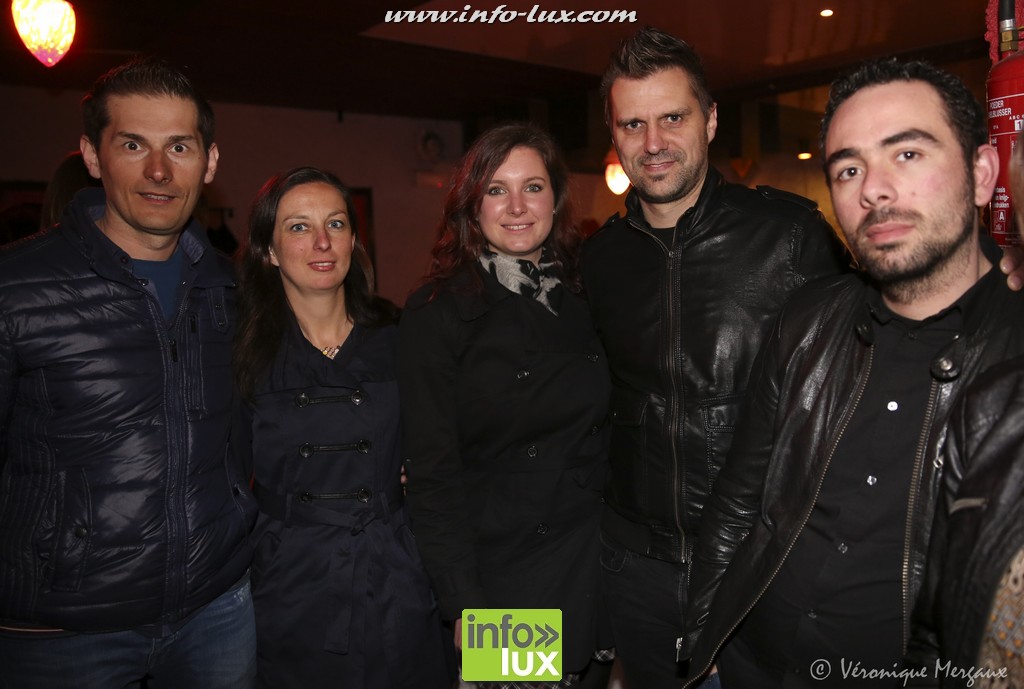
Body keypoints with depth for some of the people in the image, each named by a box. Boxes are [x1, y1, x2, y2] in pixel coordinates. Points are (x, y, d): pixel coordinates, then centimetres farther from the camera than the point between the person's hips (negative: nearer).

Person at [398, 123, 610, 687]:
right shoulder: (437, 312, -10)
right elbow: (432, 470, -11)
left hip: (597, 562, 4)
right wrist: (463, 604, -13)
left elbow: (610, 432, 10)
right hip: (502, 572, -4)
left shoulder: (583, 296, 4)